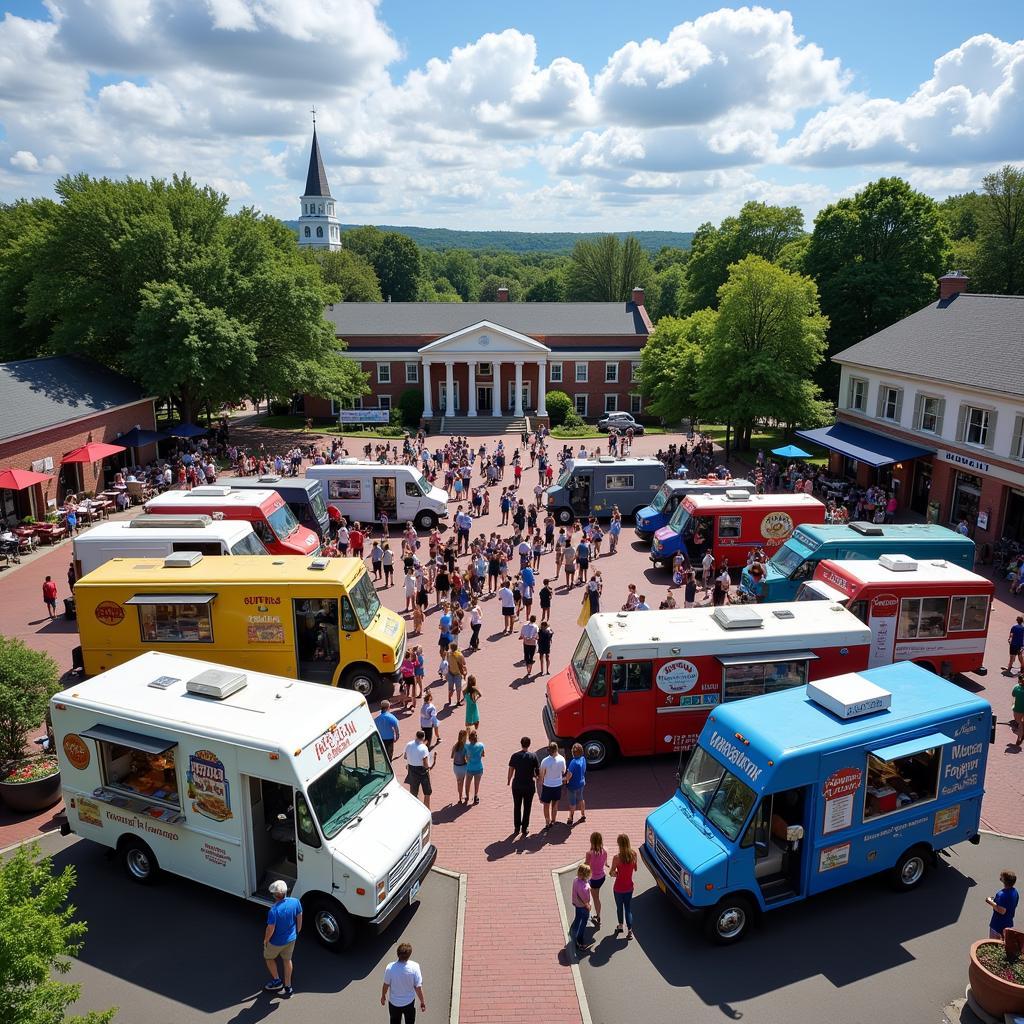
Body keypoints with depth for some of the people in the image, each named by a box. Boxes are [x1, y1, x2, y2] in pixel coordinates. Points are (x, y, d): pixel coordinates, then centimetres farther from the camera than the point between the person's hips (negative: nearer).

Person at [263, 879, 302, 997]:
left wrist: (265, 940, -2)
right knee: (287, 960, 25)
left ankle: (277, 980, 34)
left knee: (268, 957, 26)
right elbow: (299, 919, -3)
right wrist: (297, 932, 14)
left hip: (277, 942, -4)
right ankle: (287, 987, 35)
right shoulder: (295, 902, -17)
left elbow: (270, 929, -23)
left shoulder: (273, 911, -33)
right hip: (291, 938, 5)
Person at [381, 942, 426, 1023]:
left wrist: (383, 996, 8)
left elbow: (386, 985, -12)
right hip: (409, 1002, -1)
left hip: (394, 1002, 1)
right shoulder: (414, 967, -28)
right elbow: (418, 987, -20)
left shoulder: (390, 967, -27)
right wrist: (422, 1001, -4)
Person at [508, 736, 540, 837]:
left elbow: (511, 770, -1)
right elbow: (537, 770, -4)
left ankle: (516, 828, 21)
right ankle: (524, 829, 14)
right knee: (527, 808, 10)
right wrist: (537, 776, 17)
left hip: (517, 785, 1)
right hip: (529, 786, -1)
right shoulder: (533, 756, -10)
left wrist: (509, 781, 15)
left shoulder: (515, 756, -6)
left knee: (517, 807, 14)